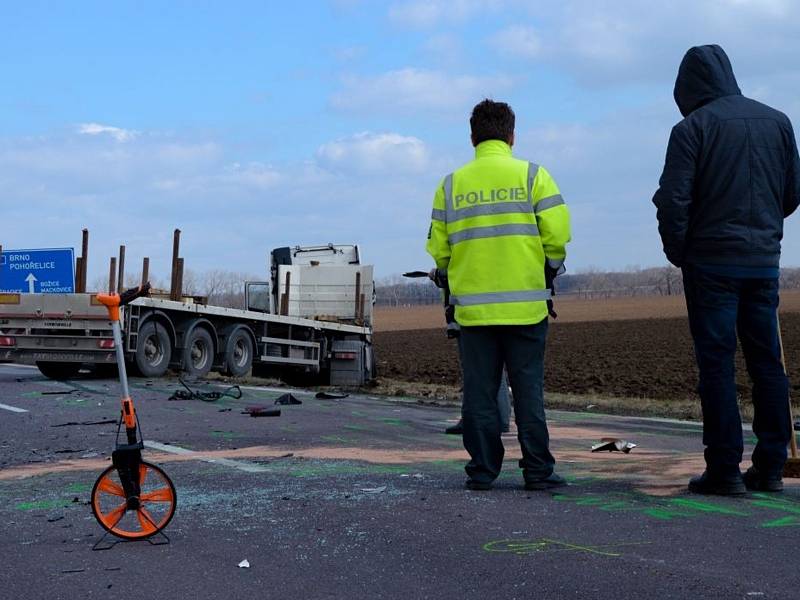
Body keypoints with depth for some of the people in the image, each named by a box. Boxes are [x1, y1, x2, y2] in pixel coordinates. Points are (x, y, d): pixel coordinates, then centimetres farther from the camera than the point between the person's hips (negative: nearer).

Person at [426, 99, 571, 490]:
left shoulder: (451, 185, 6)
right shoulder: (533, 175, -1)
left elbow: (438, 248, 5)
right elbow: (557, 236, -6)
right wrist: (548, 272, 12)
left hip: (472, 305, 2)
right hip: (525, 304, -1)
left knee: (479, 392, 6)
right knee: (528, 389, 3)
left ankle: (482, 470, 8)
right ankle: (538, 471, 5)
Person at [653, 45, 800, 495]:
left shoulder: (693, 127, -7)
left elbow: (673, 200, -12)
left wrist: (677, 252, 1)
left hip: (712, 261, -5)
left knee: (717, 363, -2)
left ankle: (725, 470, -3)